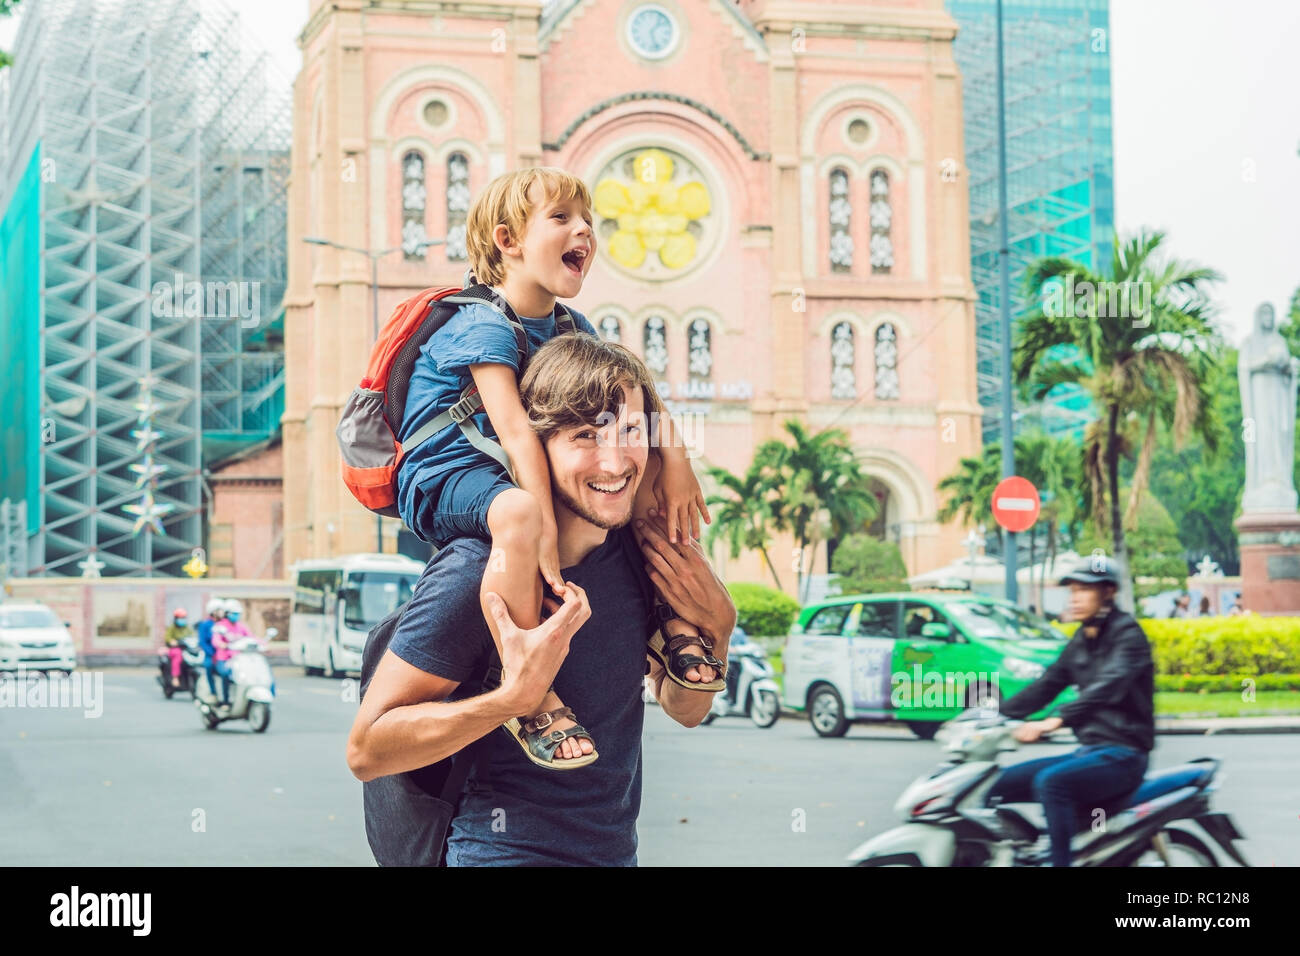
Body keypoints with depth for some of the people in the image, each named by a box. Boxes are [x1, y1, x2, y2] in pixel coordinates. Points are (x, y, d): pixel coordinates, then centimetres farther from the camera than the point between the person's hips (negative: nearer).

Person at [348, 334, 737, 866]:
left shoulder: (640, 550, -4)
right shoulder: (477, 574, -23)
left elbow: (684, 710, 7)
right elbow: (366, 750, -23)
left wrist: (716, 625, -12)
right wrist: (516, 694, -33)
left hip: (617, 850, 7)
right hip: (505, 852, -7)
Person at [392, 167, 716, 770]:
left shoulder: (571, 330, 8)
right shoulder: (483, 326, -19)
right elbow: (515, 430, -30)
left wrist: (673, 457, -17)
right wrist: (545, 529, -39)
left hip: (508, 472, 9)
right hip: (440, 479, -9)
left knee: (661, 481, 4)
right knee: (517, 512, -43)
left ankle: (674, 621, 13)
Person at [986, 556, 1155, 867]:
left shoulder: (1128, 635, -9)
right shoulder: (1082, 641, 16)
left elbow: (1108, 687, -27)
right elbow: (1046, 686, 16)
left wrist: (1057, 721, -41)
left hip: (1123, 753, -9)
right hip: (1089, 750, 9)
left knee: (1050, 782, -33)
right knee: (1000, 784, 3)